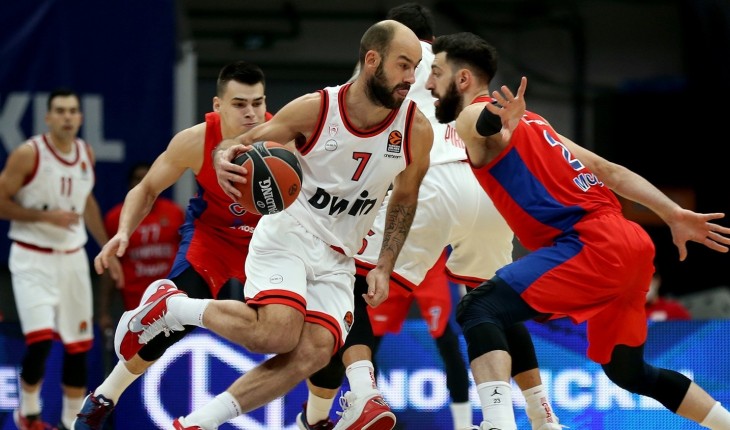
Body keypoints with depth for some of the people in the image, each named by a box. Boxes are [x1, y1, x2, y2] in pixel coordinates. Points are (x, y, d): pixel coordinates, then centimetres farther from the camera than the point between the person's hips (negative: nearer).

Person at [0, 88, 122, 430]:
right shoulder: (28, 154, -14)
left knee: (78, 346, 6)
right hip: (33, 258, -6)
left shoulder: (86, 153, 5)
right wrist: (46, 216, -19)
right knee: (41, 340, -18)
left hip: (72, 258, 6)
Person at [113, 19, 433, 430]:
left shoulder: (416, 129, -8)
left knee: (314, 353, -18)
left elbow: (404, 199, 10)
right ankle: (169, 305, -3)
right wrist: (225, 157, -27)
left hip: (337, 258, 4)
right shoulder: (315, 109, -14)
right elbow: (242, 145, -3)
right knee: (278, 332, -28)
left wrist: (384, 267, 3)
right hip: (287, 233, -4)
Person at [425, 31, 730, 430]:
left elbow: (488, 128, -29)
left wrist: (498, 126, -54)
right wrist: (675, 216, 22)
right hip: (629, 245, 10)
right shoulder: (529, 122, 26)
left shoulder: (473, 116, -2)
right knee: (629, 371, 24)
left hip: (592, 244, -9)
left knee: (478, 309, -17)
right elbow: (605, 169, 23)